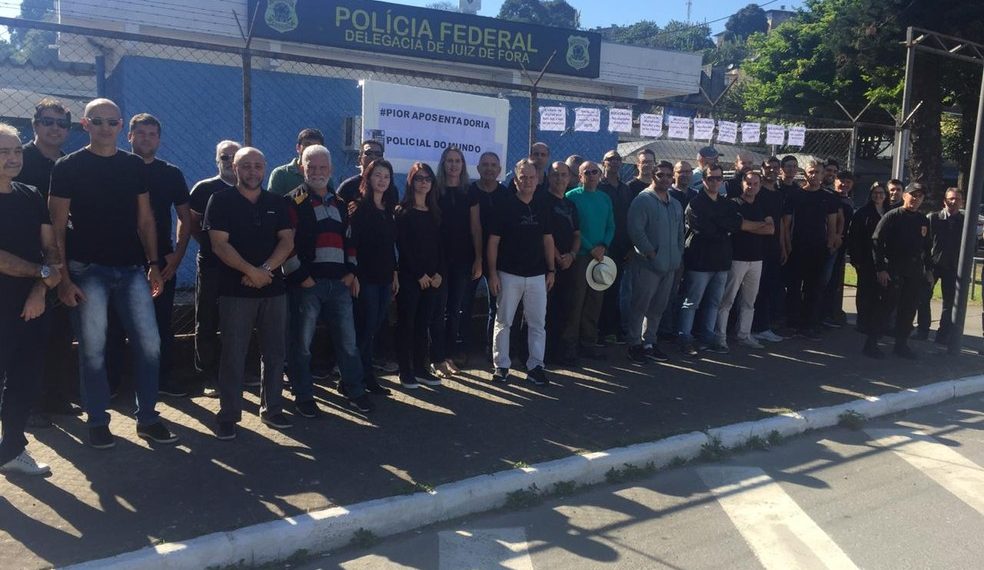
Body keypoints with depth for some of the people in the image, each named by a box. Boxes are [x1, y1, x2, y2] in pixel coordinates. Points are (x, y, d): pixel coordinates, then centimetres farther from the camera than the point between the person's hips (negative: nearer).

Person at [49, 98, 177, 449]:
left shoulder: (135, 166, 10)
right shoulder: (68, 167, 0)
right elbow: (58, 226, -2)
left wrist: (153, 264, 5)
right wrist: (62, 277, -8)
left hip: (131, 269, 3)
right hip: (88, 270, -3)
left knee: (149, 343, 0)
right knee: (93, 349, 2)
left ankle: (147, 419, 13)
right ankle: (97, 422, 17)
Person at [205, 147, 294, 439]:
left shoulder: (277, 202, 11)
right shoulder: (221, 200, 1)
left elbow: (287, 241, 3)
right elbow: (219, 244, -8)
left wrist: (266, 269, -13)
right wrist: (251, 271, -18)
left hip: (274, 289, 4)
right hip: (235, 291, -3)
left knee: (275, 352, 8)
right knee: (233, 355, 0)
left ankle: (272, 409, 21)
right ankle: (228, 416, 10)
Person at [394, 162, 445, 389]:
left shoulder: (435, 213, 14)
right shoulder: (402, 211, -1)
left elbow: (440, 245, 11)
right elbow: (402, 246, -9)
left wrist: (439, 273, -2)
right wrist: (419, 274, -12)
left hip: (432, 277, 5)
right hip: (409, 276, -5)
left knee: (423, 323, 9)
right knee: (406, 323, 0)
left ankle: (420, 368, 17)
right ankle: (405, 371, 7)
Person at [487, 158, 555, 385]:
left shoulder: (543, 207, 8)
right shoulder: (505, 206, -4)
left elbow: (548, 239, 13)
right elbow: (493, 241, -5)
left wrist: (551, 270, 7)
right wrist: (492, 273, -10)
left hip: (537, 274, 3)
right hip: (509, 273, -3)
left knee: (538, 323, 4)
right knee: (503, 321, 5)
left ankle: (535, 366, 13)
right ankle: (501, 365, 16)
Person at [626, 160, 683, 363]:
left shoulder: (676, 205, 17)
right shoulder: (642, 200, -8)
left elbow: (680, 233, 23)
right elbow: (636, 230, -16)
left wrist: (678, 257, 12)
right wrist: (652, 253, -15)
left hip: (669, 266, 7)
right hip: (648, 264, -7)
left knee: (658, 308, 14)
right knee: (640, 306, 0)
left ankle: (649, 342, 24)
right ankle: (635, 344, 10)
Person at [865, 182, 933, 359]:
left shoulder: (924, 221, 13)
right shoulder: (892, 216, -5)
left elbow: (927, 248, 21)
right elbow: (877, 241, -11)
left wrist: (929, 269, 15)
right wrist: (881, 268, -15)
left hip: (915, 273, 6)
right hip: (894, 271, -6)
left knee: (909, 310, 9)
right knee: (886, 307, -6)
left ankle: (901, 345, 20)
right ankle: (871, 343, 1)